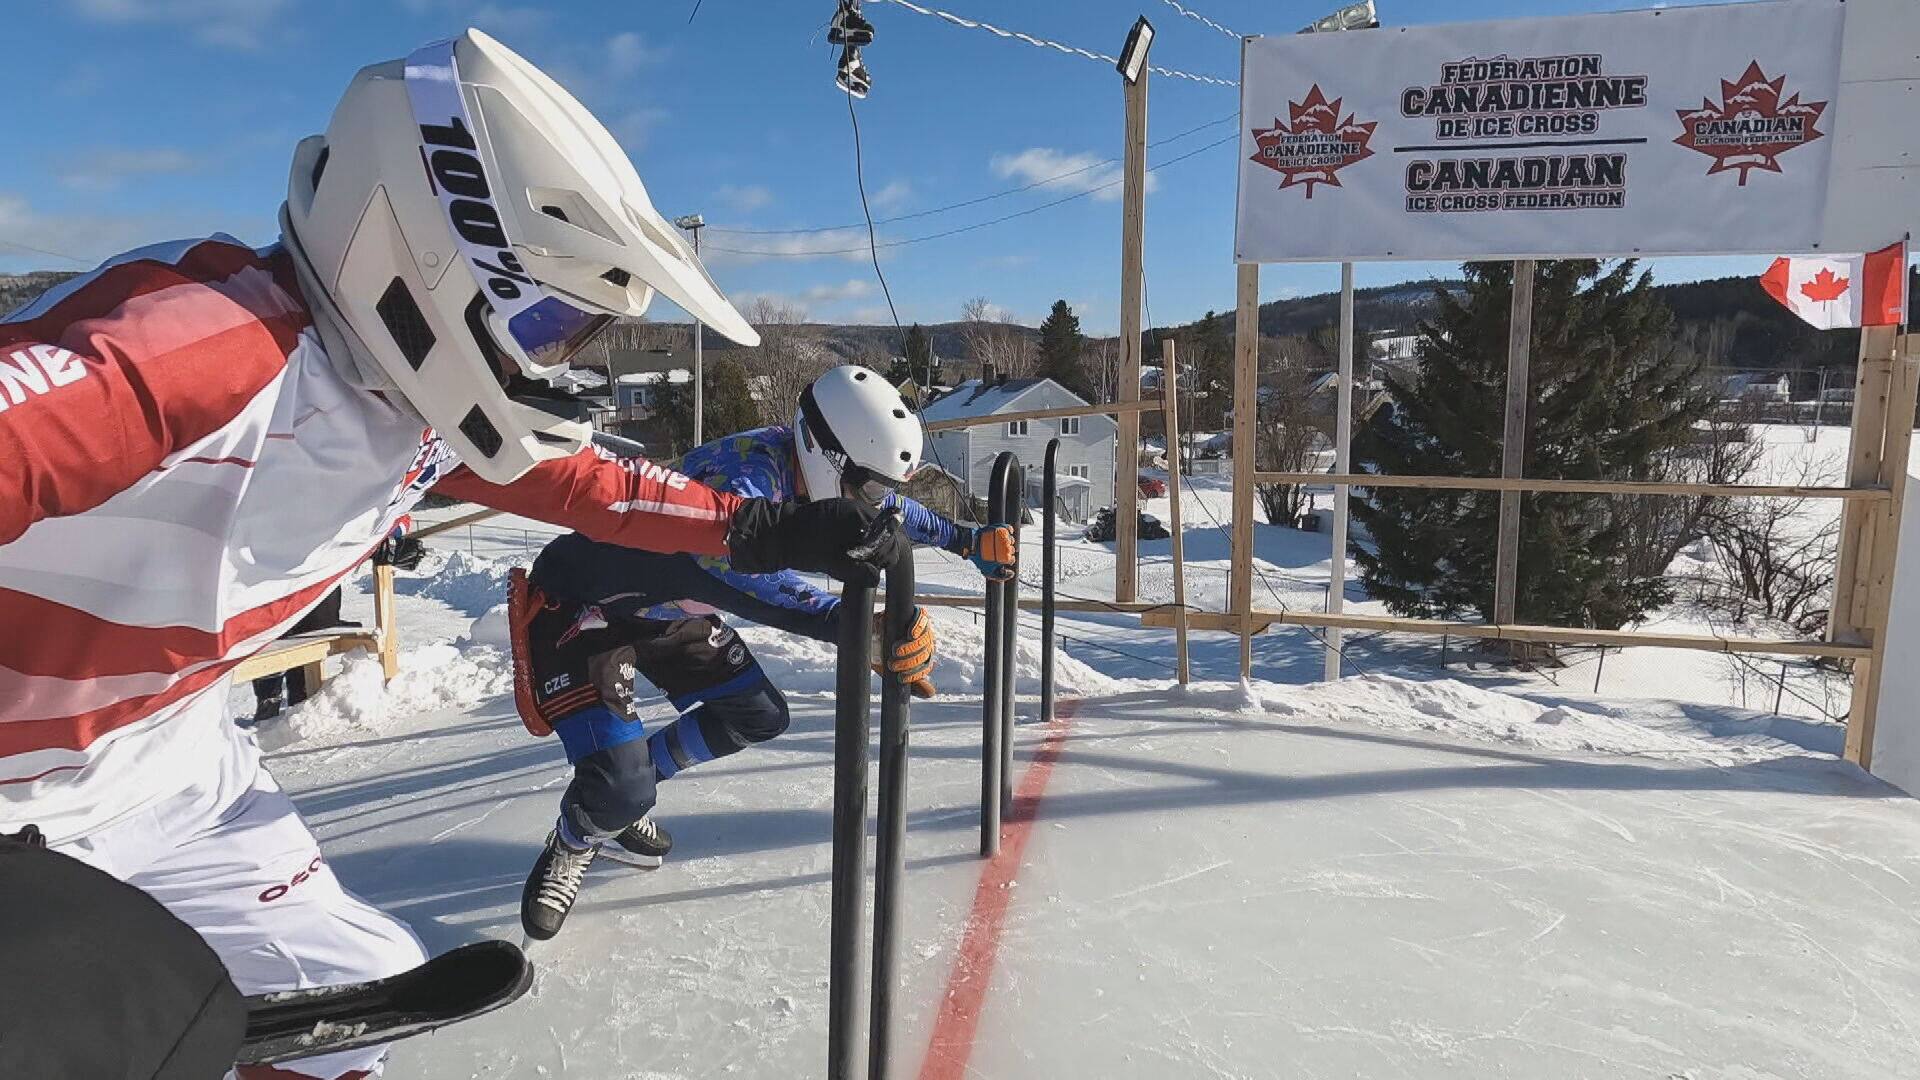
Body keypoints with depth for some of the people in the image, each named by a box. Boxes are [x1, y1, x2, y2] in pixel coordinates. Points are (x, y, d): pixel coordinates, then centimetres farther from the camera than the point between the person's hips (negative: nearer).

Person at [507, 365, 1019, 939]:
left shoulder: (808, 470, -9)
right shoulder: (743, 472, -36)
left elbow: (888, 507, 12)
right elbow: (736, 564, -57)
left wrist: (965, 538, 9)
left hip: (666, 607, 9)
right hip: (578, 606, -9)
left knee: (759, 716, 10)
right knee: (618, 791, -17)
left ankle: (620, 803, 26)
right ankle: (574, 843, 20)